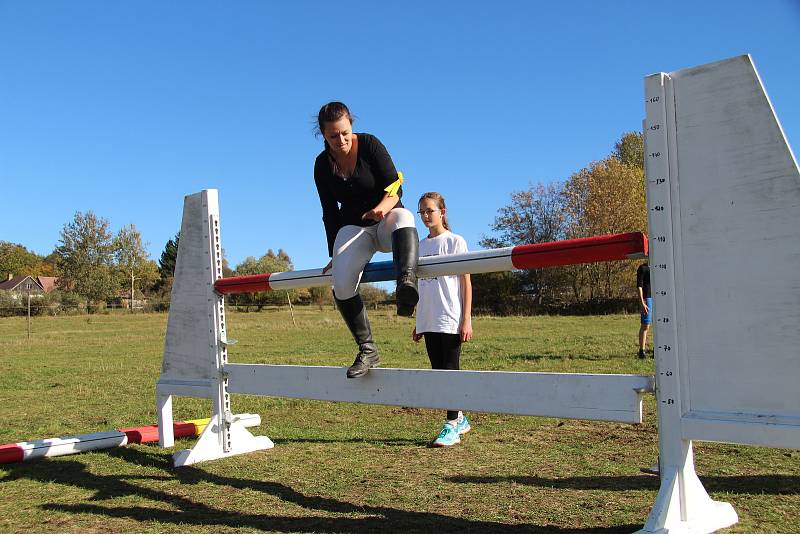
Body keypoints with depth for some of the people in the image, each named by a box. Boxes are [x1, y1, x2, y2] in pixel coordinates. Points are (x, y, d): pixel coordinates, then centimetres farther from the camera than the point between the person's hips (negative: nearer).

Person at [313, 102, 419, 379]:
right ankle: (367, 350, -18)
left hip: (386, 219, -2)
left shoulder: (369, 145, -6)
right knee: (341, 283, -25)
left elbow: (395, 188, -11)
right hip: (353, 226, 2)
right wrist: (335, 254, 8)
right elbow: (330, 213, 9)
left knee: (403, 216, -41)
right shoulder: (322, 165, 3)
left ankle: (407, 284, -67)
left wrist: (382, 208, -34)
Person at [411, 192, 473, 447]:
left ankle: (452, 426, 6)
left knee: (450, 370, -3)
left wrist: (466, 319, -10)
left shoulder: (455, 241, -2)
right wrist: (418, 323, 16)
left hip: (451, 320, -6)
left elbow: (466, 282, -4)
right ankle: (459, 419, 24)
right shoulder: (420, 246, 14)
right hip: (428, 321, 6)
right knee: (439, 371, 10)